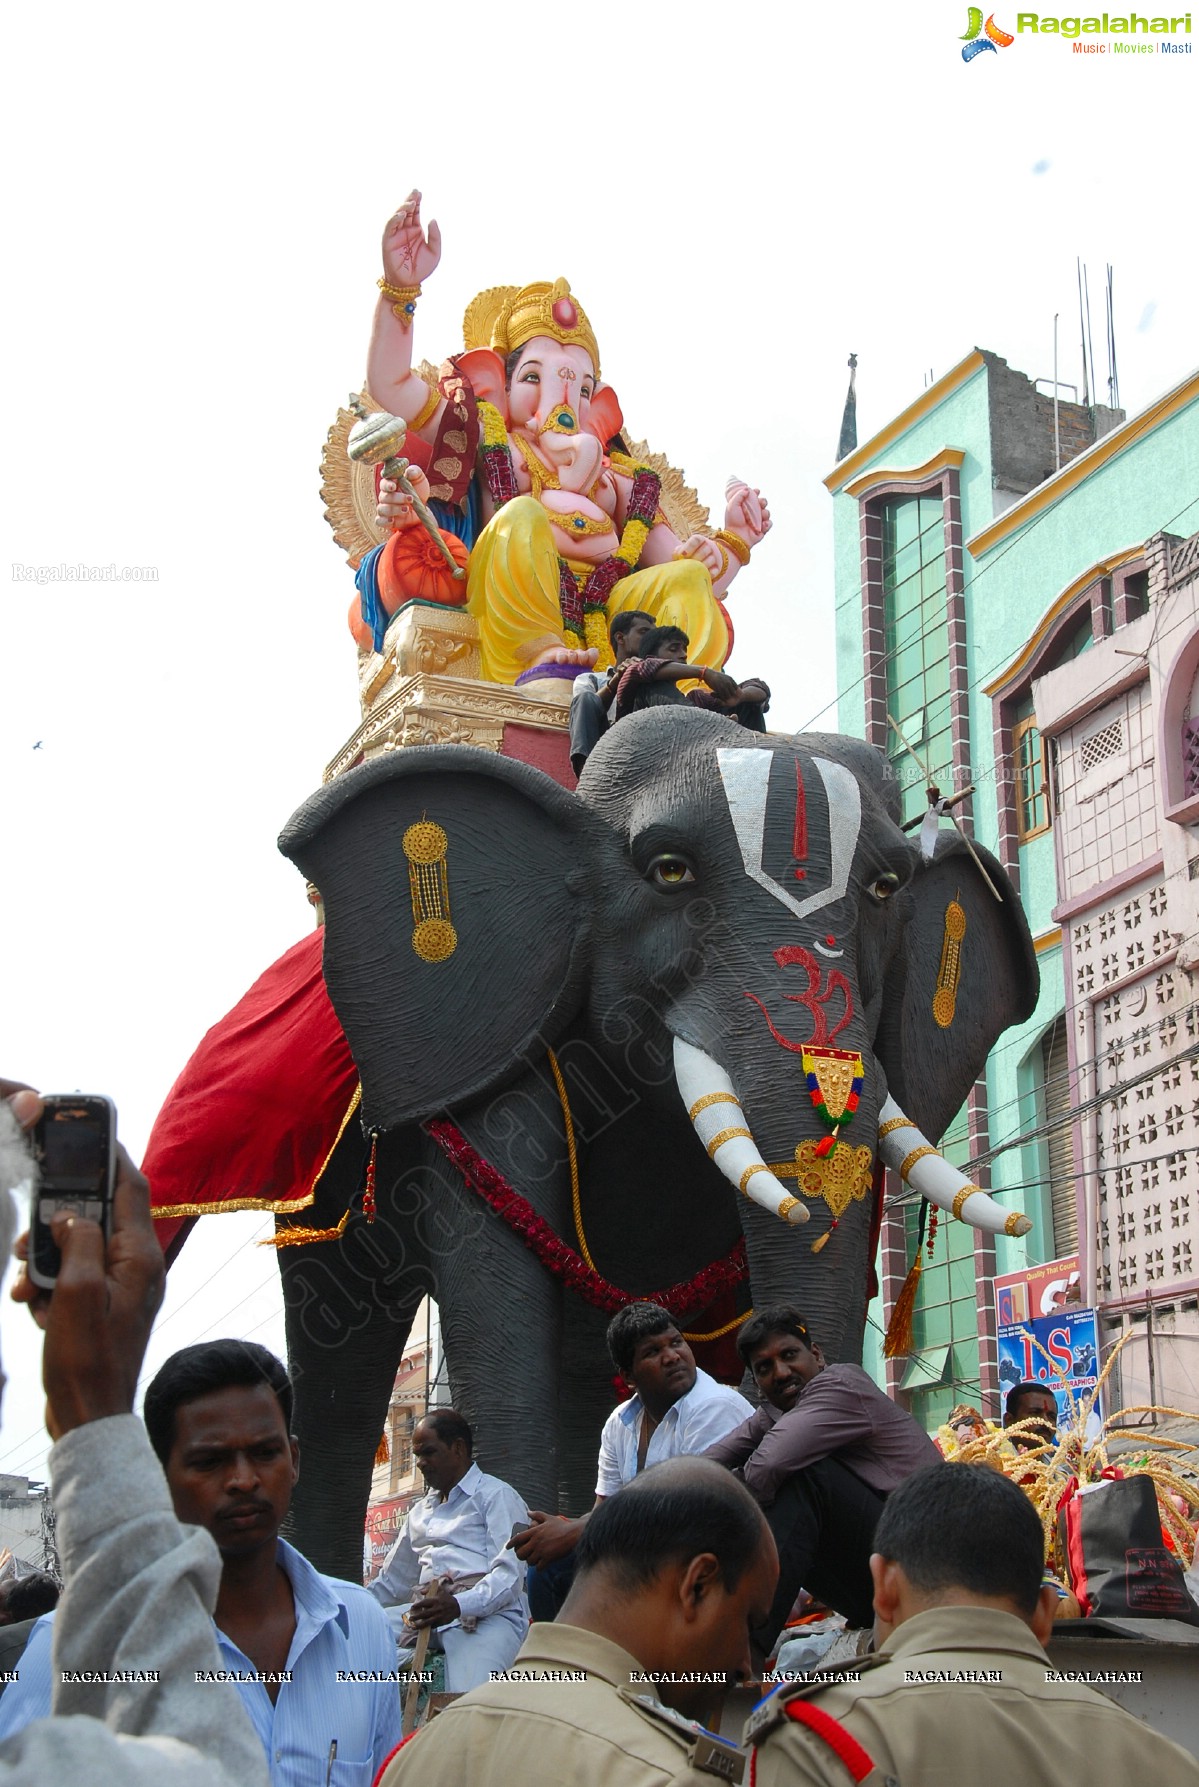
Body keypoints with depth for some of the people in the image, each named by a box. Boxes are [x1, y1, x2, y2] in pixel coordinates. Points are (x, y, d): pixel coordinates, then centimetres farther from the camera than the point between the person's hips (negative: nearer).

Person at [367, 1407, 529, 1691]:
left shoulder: (496, 1496, 7)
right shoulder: (420, 1512, 32)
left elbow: (510, 1574, -8)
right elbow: (392, 1582, 38)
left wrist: (459, 1605, -24)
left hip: (487, 1613, -7)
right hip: (427, 1614, 7)